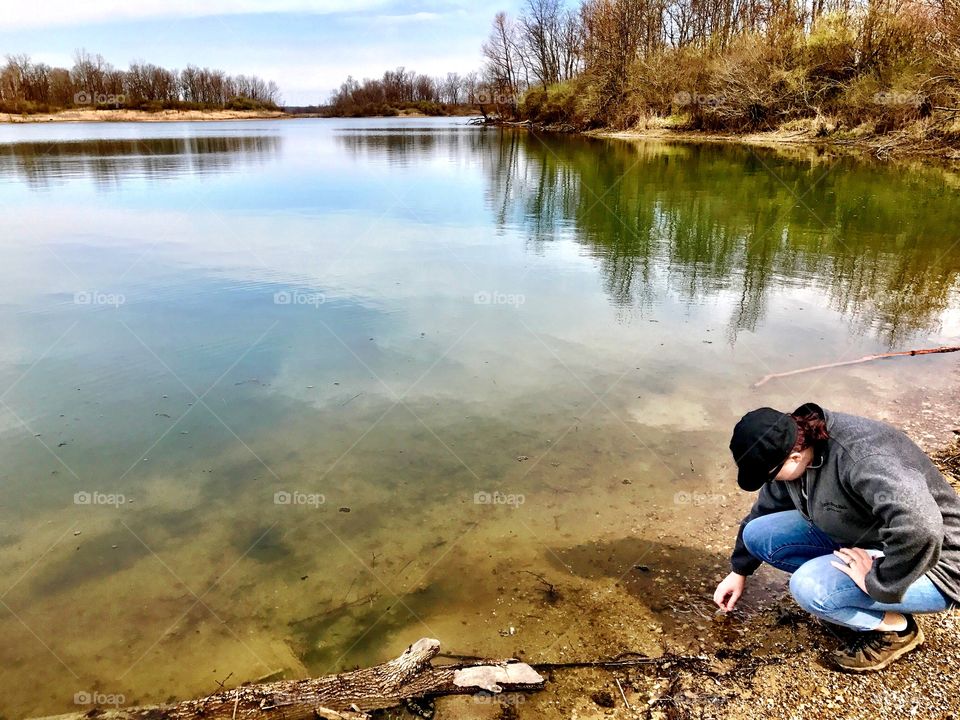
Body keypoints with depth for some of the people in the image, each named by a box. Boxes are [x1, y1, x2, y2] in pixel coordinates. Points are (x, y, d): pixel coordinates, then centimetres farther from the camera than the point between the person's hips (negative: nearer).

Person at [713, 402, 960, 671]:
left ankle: (895, 628, -3)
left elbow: (920, 527, -48)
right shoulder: (792, 447, -8)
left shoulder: (862, 457, -34)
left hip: (927, 565, -8)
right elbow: (766, 508, 8)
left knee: (810, 587, -30)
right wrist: (739, 570, 17)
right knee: (758, 534, -6)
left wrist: (876, 580, -32)